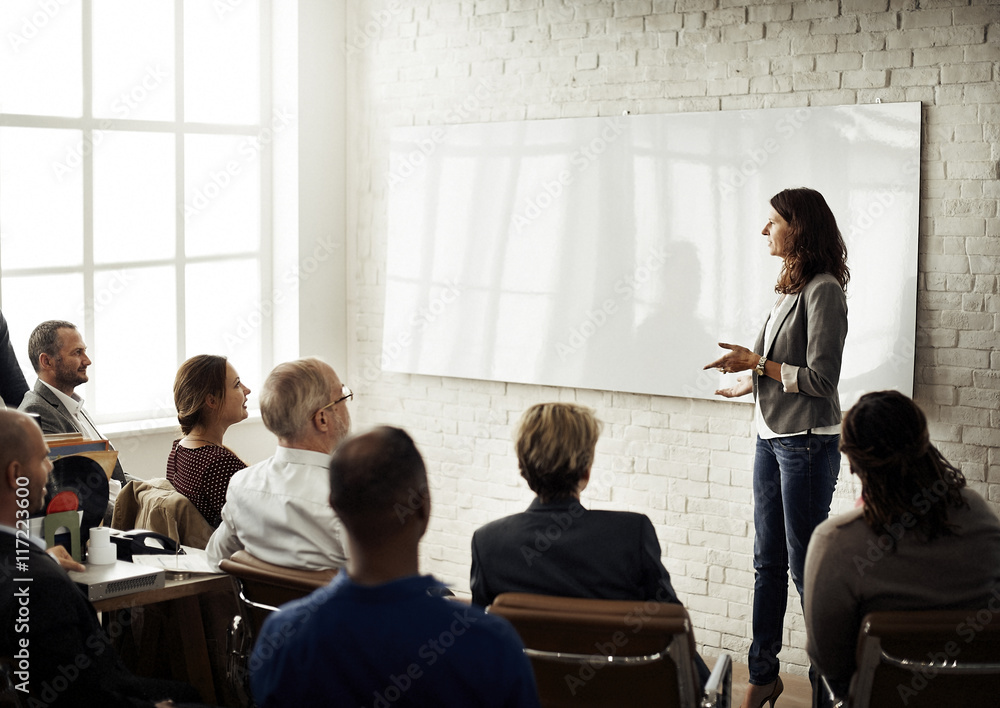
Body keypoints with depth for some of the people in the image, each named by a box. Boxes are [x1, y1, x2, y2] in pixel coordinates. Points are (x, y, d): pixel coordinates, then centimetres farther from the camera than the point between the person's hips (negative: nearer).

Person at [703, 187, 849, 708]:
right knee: (768, 562, 12)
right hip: (772, 436, 9)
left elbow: (820, 379, -17)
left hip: (807, 442, -8)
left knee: (805, 565, -2)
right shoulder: (790, 288, 11)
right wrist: (752, 384, 24)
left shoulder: (823, 290, -14)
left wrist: (757, 363, -13)